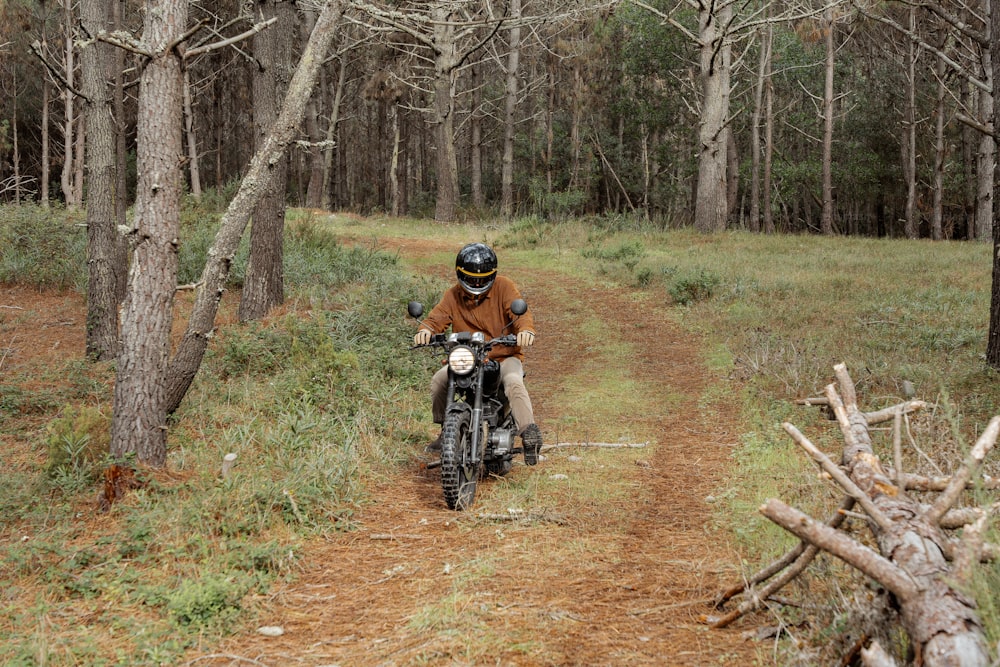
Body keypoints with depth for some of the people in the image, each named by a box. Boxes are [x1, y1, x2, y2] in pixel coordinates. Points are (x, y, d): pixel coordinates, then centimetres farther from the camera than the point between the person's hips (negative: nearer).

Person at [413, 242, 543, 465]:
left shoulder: (504, 287, -5)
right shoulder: (453, 295, 5)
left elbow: (520, 310, -19)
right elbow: (438, 317, -5)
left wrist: (526, 329, -43)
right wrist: (425, 330, -30)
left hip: (504, 356, -3)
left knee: (514, 382, -34)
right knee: (439, 380, -17)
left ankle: (530, 434, -32)